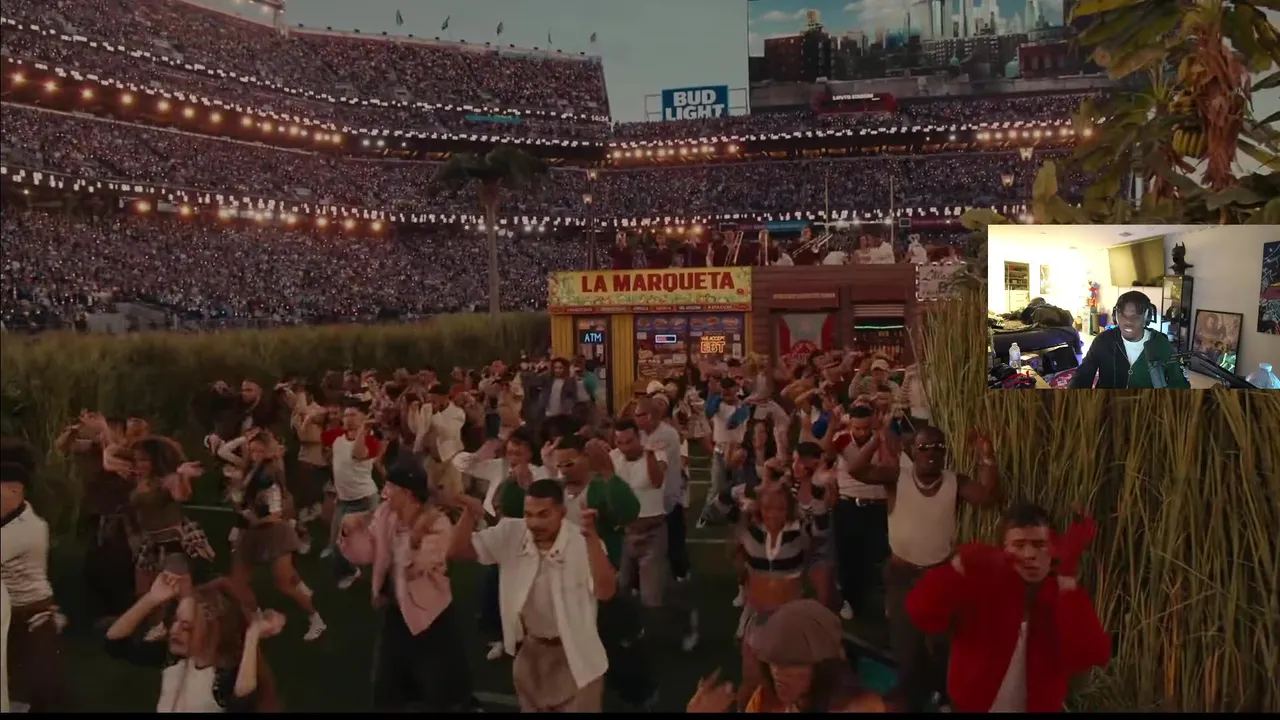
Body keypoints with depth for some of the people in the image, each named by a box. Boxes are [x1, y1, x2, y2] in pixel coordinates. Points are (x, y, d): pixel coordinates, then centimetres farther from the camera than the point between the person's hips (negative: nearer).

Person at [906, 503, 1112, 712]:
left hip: (1039, 708, 2)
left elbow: (1094, 656, -27)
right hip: (972, 706, -1)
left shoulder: (1065, 595, -9)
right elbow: (921, 613, -29)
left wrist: (1067, 580, -31)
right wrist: (962, 563, -39)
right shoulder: (980, 584, -15)